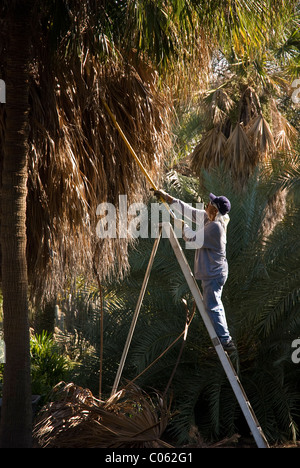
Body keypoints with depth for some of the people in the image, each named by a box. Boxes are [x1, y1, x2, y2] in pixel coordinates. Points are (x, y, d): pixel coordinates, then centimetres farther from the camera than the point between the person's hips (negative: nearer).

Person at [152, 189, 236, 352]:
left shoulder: (216, 226, -22)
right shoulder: (207, 218, 6)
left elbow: (194, 240, -18)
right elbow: (189, 210, 12)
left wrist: (182, 225, -5)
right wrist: (167, 197, 11)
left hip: (213, 274, -10)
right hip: (211, 272, 10)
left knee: (212, 306, -8)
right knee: (214, 305, 15)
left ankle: (225, 341, -7)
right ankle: (224, 339, 20)